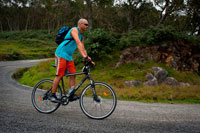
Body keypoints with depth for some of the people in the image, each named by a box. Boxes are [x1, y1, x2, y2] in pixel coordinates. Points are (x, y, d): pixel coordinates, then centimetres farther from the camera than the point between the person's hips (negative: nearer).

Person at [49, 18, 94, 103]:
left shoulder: (81, 36, 16)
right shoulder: (74, 30, -11)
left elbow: (83, 49, 17)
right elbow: (78, 43, -27)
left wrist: (88, 60, 6)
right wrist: (84, 56, -37)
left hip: (69, 56, 9)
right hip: (61, 54, -9)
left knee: (73, 75, -2)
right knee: (59, 75, -8)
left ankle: (71, 94, 0)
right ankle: (52, 95, 1)